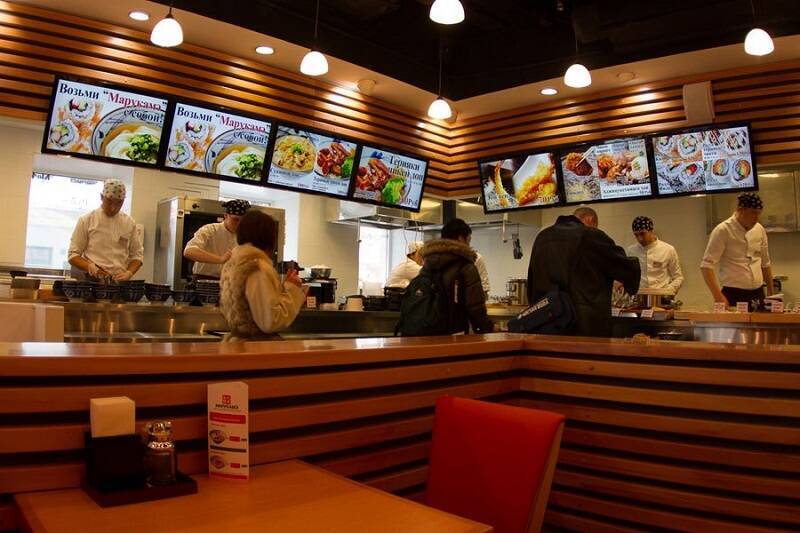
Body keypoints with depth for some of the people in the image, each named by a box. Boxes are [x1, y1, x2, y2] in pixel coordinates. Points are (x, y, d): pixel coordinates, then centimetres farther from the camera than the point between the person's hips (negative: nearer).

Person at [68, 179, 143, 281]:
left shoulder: (129, 223, 11)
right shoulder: (86, 220, 5)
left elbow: (137, 254, 14)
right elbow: (73, 255, 6)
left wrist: (128, 273, -4)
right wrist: (90, 266, -13)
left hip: (120, 283, 2)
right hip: (93, 282, -1)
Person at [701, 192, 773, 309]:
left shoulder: (760, 230, 7)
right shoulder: (723, 231, -11)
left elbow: (765, 264, 18)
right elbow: (707, 265, -16)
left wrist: (771, 294, 18)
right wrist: (718, 296, -24)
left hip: (758, 294, 6)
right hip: (733, 295, -5)